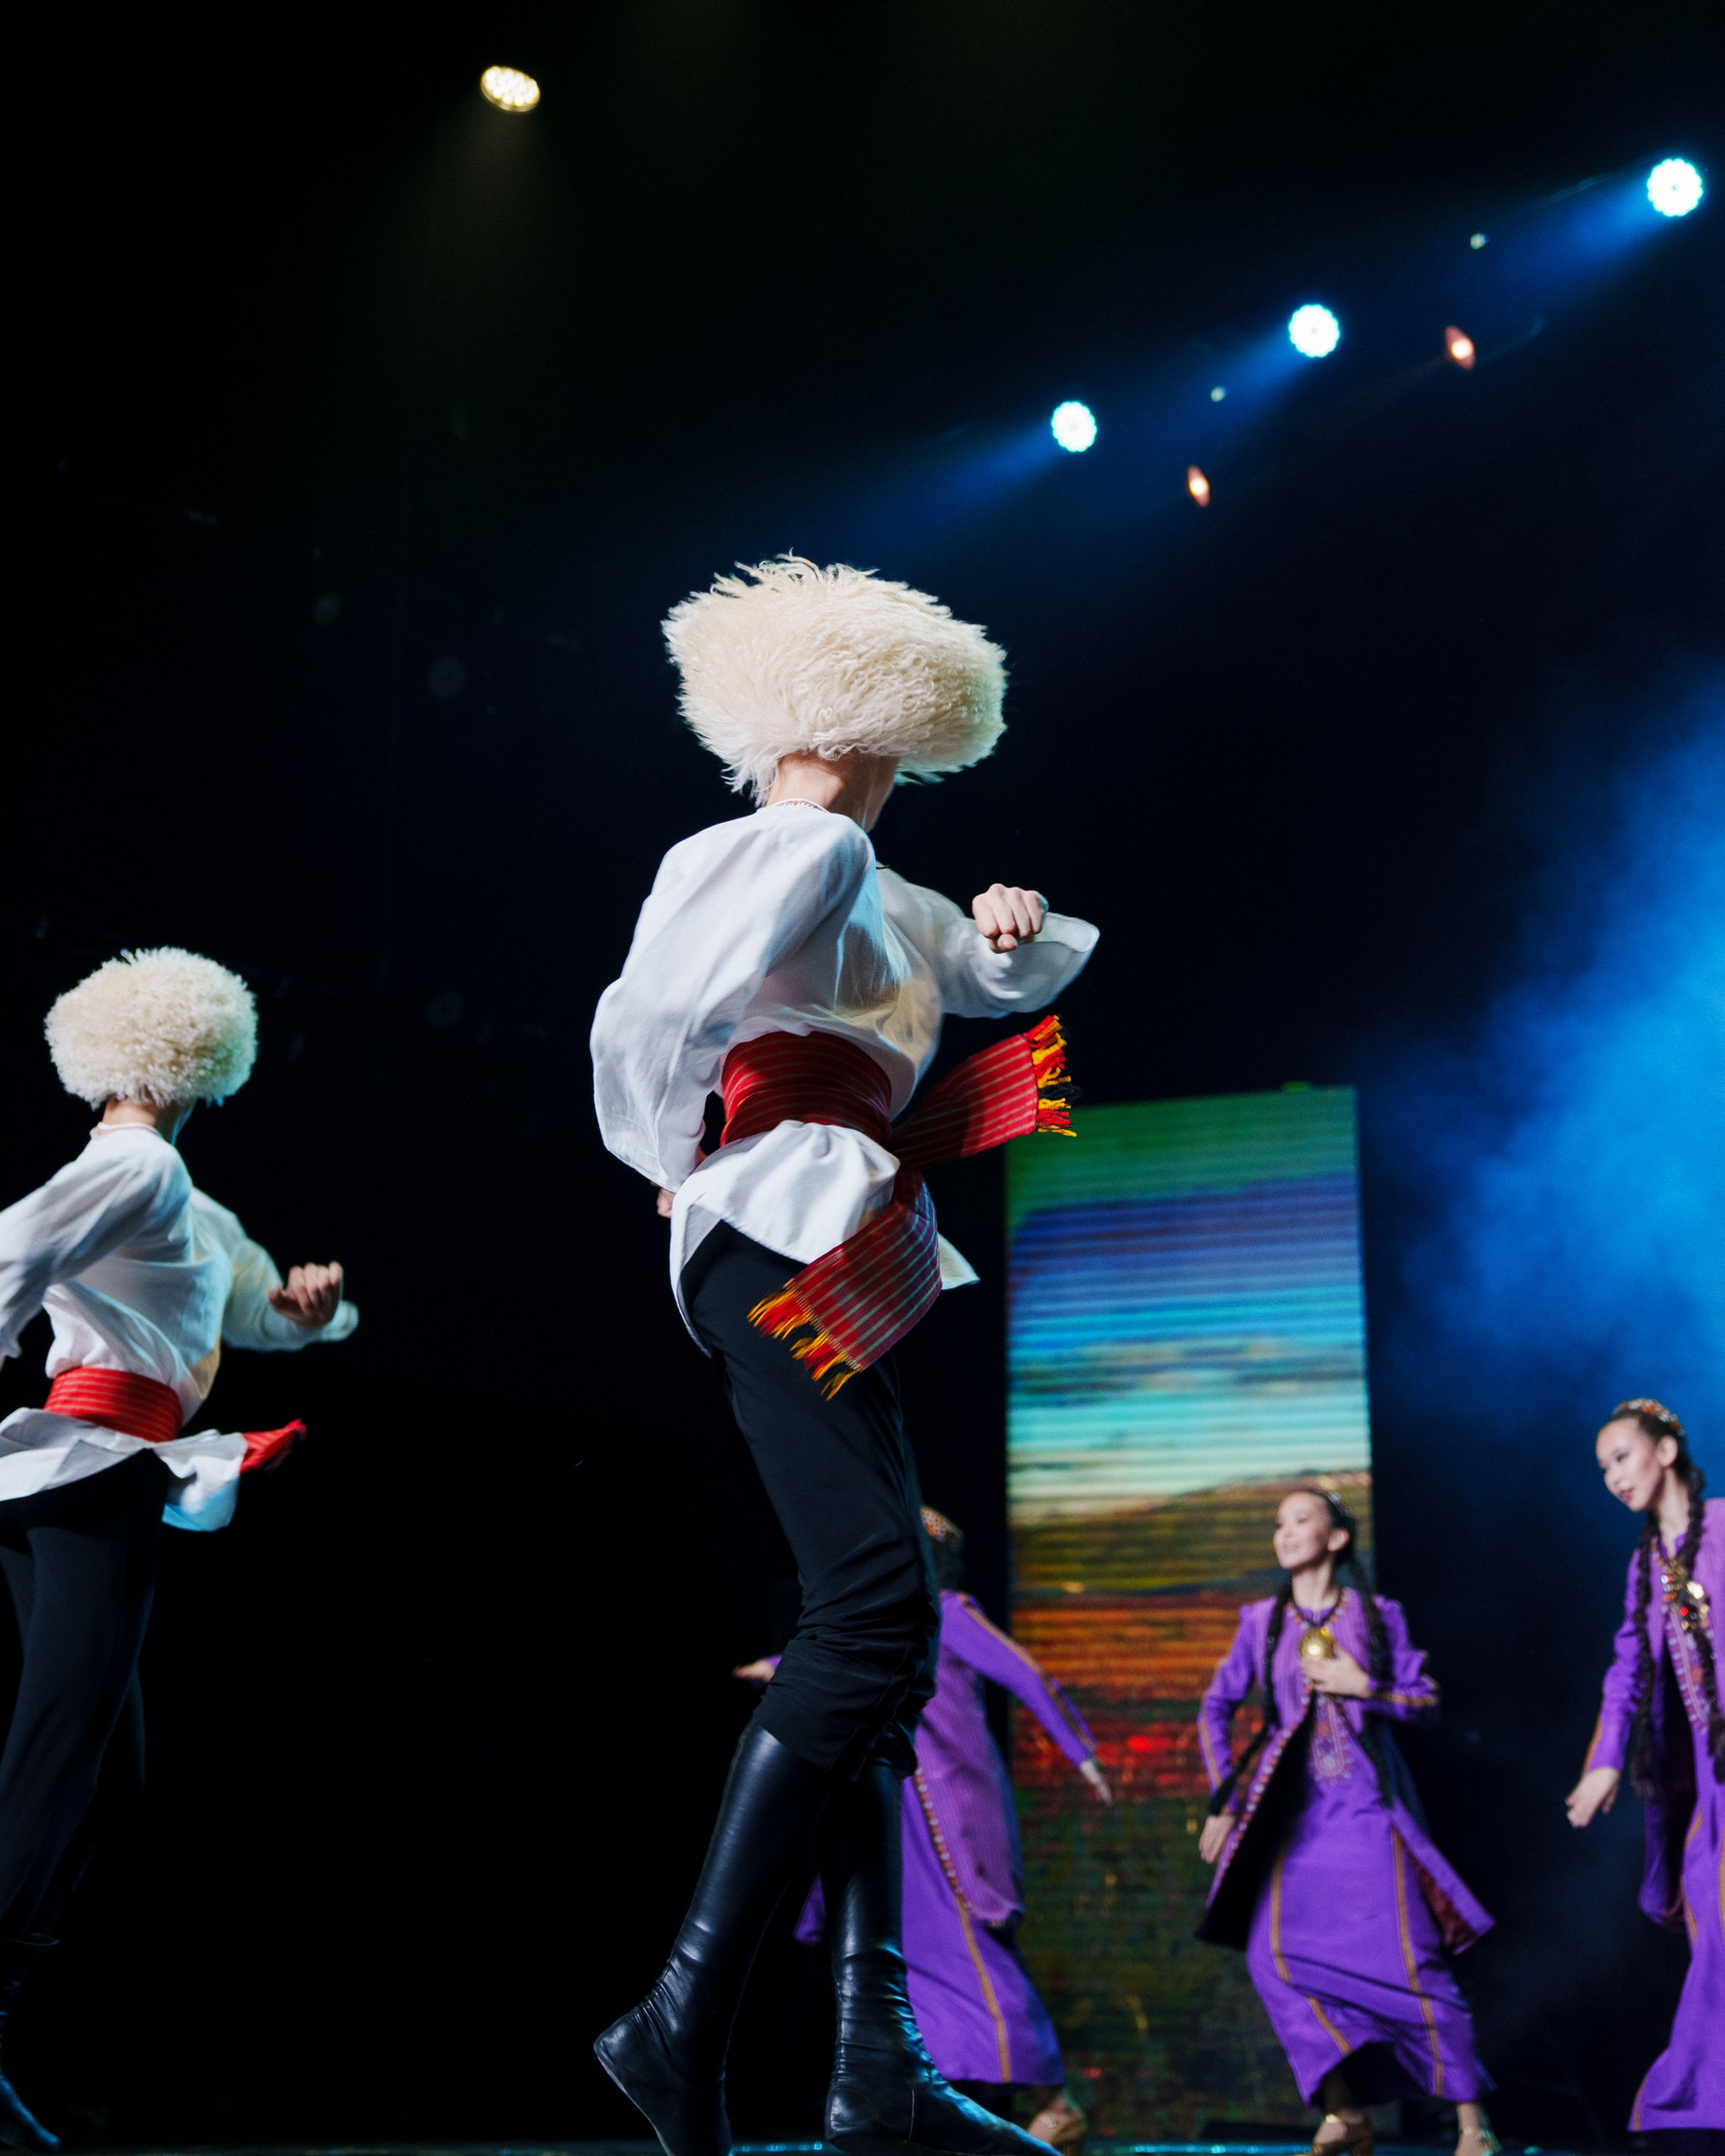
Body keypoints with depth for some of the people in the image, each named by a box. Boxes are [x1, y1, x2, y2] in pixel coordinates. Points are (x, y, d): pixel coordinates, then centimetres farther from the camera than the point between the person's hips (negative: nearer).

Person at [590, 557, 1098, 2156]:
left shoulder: (878, 898, 27)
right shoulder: (819, 849, -3)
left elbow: (1008, 980, 37)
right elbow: (656, 1015, -18)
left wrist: (1016, 933, 15)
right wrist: (683, 1167, -3)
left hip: (831, 1277, 11)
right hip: (788, 1237, -11)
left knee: (868, 1638, 3)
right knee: (873, 1615, -20)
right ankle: (685, 2021, -19)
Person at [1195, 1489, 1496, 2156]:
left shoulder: (1378, 1615, 3)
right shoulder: (1262, 1620, 7)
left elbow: (1427, 1702, 5)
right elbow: (1216, 1708, 9)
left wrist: (1365, 1688, -12)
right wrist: (1223, 1796, 3)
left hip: (1366, 1808, -2)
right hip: (1294, 1813, 2)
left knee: (1409, 1960, -8)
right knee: (1275, 1951, -14)